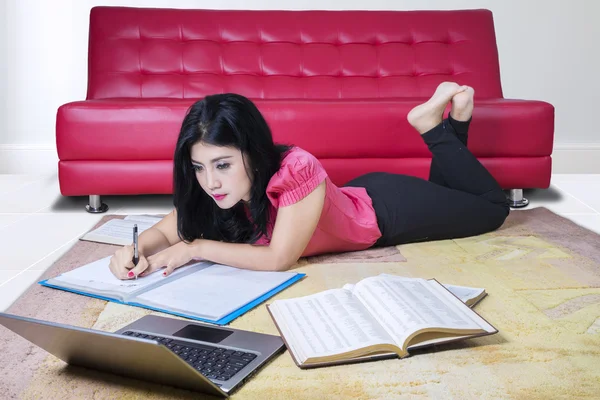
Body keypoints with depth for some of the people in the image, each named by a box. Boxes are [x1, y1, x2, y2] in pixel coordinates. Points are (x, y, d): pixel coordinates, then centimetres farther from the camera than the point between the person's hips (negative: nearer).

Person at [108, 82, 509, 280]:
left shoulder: (296, 170, -44)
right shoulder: (219, 188, -24)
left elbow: (280, 258, -41)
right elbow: (164, 232, -16)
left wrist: (196, 249, -37)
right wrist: (135, 251, -37)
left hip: (385, 208, -5)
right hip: (355, 197, 5)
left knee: (494, 206, 20)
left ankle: (435, 122, 20)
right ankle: (443, 127, 35)